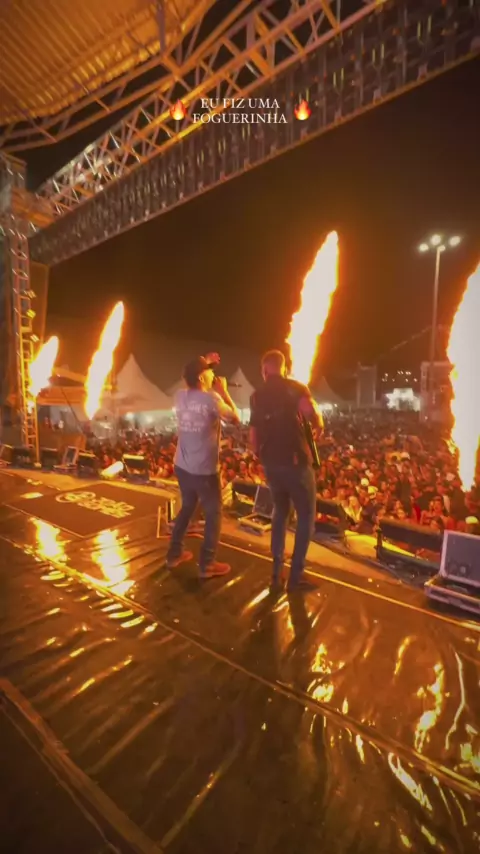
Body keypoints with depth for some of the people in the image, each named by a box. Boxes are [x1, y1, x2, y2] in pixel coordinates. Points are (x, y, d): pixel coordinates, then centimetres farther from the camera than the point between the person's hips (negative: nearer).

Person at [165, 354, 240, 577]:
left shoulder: (180, 396, 1)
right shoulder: (212, 399, -17)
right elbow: (235, 418, -4)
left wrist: (203, 364, 18)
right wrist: (223, 391, 2)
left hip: (182, 466, 7)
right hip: (205, 470, -7)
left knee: (187, 508, 25)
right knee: (214, 514, 11)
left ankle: (174, 554, 36)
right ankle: (207, 565, 18)